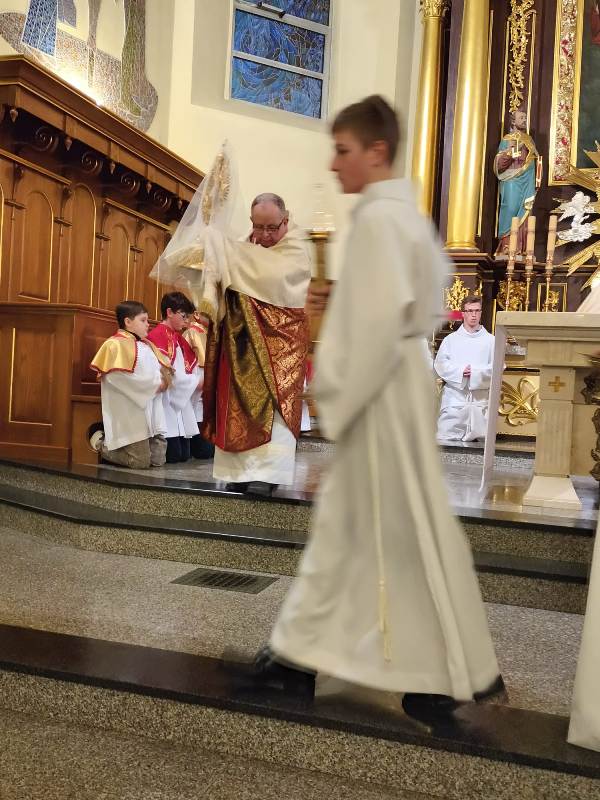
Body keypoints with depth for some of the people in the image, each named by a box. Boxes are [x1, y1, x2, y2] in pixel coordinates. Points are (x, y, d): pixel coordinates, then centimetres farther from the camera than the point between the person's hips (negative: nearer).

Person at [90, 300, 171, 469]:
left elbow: (165, 368, 19)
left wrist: (164, 379, -5)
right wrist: (154, 384, -14)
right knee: (140, 462, -8)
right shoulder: (115, 345, -7)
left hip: (152, 412, 8)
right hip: (130, 414, -8)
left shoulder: (147, 346, 18)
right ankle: (102, 444, 14)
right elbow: (122, 377, -18)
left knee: (158, 459, 6)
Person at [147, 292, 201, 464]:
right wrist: (196, 382, -13)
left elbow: (191, 368, 15)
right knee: (172, 455, -9)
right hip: (166, 402, -8)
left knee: (184, 455, 5)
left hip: (181, 401, 8)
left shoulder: (179, 338, 18)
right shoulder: (157, 336, -10)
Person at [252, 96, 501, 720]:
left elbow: (382, 318, -24)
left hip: (382, 396, -10)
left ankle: (460, 670, 18)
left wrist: (339, 398, -16)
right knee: (344, 520, 14)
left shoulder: (379, 217, -16)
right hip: (381, 390, 10)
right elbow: (432, 286, 21)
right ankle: (303, 650, 27)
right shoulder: (401, 211, 14)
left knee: (408, 530, 1)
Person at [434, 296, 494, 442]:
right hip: (454, 395, 0)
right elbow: (440, 364, 0)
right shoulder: (451, 339, 9)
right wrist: (460, 371, -15)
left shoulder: (490, 340, 6)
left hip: (480, 396, 0)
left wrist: (476, 372, -16)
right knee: (446, 437, -5)